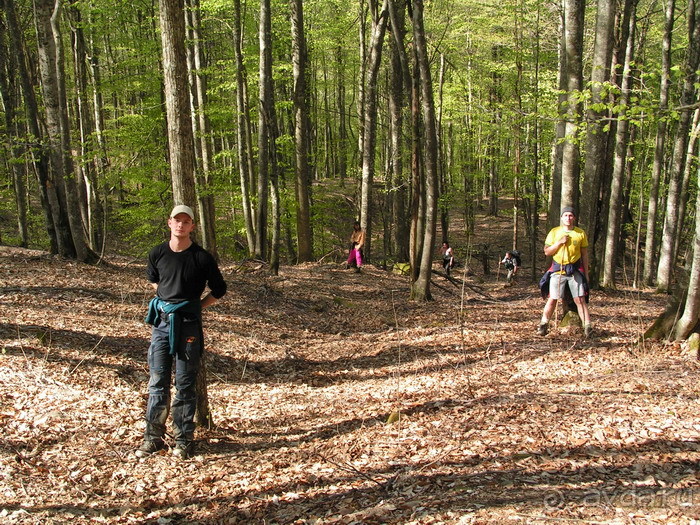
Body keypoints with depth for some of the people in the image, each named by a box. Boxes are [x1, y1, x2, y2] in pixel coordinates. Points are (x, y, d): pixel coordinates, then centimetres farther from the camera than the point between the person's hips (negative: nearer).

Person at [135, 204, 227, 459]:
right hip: (161, 321, 3)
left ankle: (183, 440, 12)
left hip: (187, 323, -3)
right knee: (157, 382, 7)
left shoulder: (201, 257, -6)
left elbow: (219, 289, 5)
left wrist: (195, 307, 3)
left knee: (185, 384, 3)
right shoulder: (157, 254, 4)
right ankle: (153, 438, 17)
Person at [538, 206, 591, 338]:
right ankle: (543, 325, 13)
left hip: (575, 270, 0)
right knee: (552, 299, 1)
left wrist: (586, 273, 8)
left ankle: (587, 328, -1)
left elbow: (585, 254, 10)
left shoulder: (580, 233, 6)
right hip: (557, 270, 0)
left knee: (580, 300, -3)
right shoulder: (554, 232, 5)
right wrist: (560, 242, -11)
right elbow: (547, 252, 3)